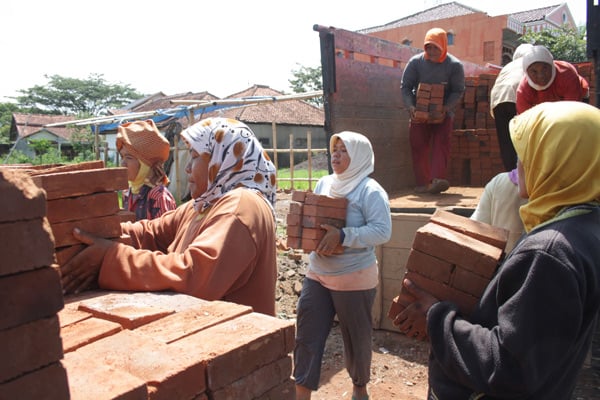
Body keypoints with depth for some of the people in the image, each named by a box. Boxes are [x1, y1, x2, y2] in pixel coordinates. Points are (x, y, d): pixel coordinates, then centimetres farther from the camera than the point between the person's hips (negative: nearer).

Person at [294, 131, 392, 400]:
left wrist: (342, 236, -28)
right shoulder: (324, 184, 7)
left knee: (356, 339, 13)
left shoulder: (370, 191, -13)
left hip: (354, 279, -5)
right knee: (307, 337, 7)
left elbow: (382, 231, -21)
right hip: (317, 274, 6)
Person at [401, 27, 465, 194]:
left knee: (441, 142, -16)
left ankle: (438, 179, -26)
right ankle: (422, 183, 3)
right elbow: (405, 86, -3)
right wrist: (410, 106, -20)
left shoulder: (455, 65, -5)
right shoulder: (415, 62, -3)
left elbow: (458, 90, -5)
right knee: (418, 146, -3)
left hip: (443, 112, -1)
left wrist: (446, 107, -22)